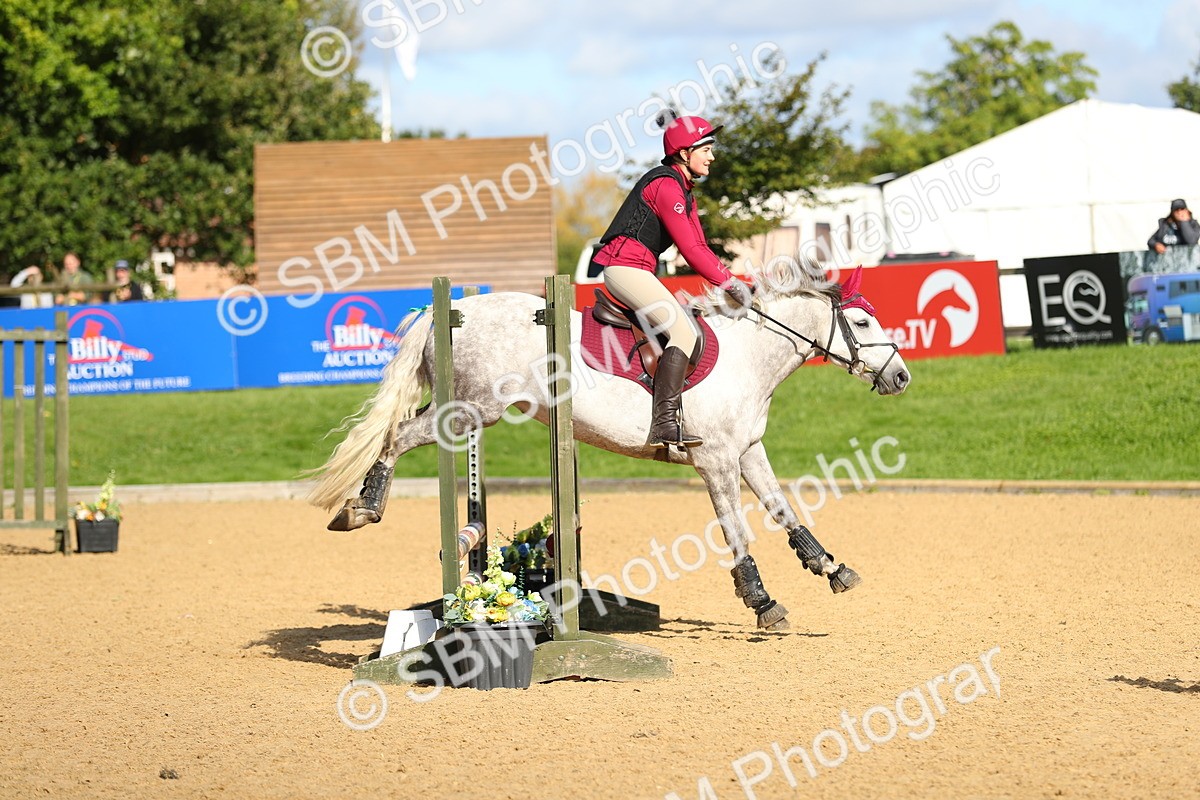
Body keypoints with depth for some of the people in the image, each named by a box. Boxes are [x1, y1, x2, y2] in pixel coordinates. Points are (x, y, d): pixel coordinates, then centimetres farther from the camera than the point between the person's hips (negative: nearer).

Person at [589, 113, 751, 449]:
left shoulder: (683, 191, 19)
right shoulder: (666, 185, -13)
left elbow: (699, 246, 18)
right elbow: (689, 248, -17)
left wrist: (731, 279, 6)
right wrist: (728, 282, -13)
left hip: (636, 271, 11)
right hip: (624, 265, -11)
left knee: (690, 329, 11)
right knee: (683, 330, -20)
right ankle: (664, 425, -28)